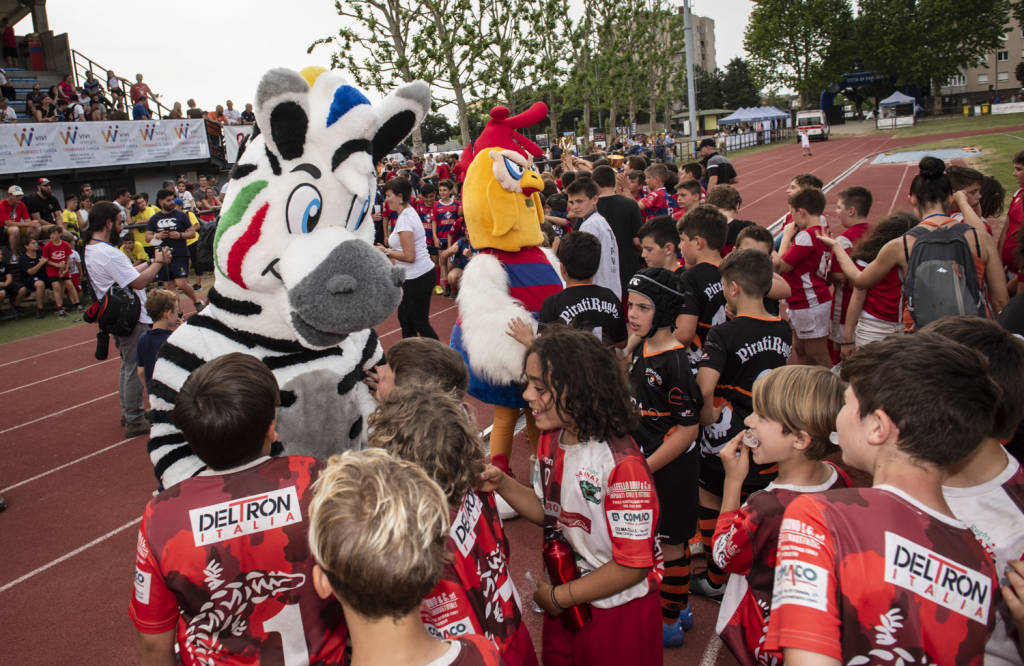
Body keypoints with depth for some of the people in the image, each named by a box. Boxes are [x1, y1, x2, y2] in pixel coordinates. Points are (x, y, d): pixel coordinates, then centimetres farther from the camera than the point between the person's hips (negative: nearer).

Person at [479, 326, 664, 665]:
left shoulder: (621, 463, -29)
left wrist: (559, 596, -15)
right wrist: (503, 484, -10)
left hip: (619, 610, -7)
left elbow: (634, 565, -24)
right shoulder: (551, 439, -5)